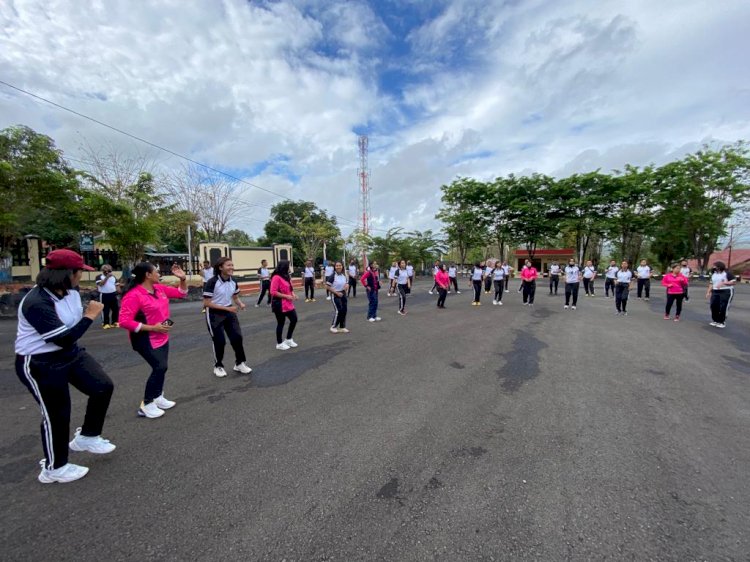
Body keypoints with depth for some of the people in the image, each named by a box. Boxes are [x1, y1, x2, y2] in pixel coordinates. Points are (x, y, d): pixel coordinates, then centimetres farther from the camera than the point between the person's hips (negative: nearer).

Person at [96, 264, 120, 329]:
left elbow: (116, 285, 13)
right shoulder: (99, 277, -2)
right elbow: (100, 284, -18)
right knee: (105, 310, 1)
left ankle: (114, 322, 18)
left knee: (115, 309, 7)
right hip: (104, 295, -4)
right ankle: (105, 323, 8)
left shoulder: (113, 277, 12)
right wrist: (107, 277, -21)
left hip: (113, 295, 4)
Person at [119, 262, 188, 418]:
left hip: (162, 338, 8)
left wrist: (183, 278, -4)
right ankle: (146, 405, 5)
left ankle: (158, 398, 33)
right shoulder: (133, 295, -22)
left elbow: (181, 293, 13)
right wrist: (152, 327, -26)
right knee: (160, 367, -12)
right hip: (146, 340, -8)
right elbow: (124, 322, -25)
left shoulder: (159, 288, 2)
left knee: (161, 367, 15)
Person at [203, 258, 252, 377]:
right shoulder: (212, 282, -21)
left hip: (229, 313, 5)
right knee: (219, 341, 4)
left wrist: (240, 304, -11)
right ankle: (218, 366, 28)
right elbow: (206, 303, -20)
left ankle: (240, 363, 21)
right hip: (214, 315, -5)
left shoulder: (233, 281, -2)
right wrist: (227, 308, -24)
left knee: (237, 337, 3)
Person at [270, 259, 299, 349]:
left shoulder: (287, 276, 12)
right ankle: (279, 343, 21)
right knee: (281, 323, 3)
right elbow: (273, 292, -22)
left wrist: (293, 294, 2)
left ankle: (289, 339, 29)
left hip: (288, 304, 9)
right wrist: (286, 296, -21)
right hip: (280, 305, -9)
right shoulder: (276, 277, -17)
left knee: (294, 319, 12)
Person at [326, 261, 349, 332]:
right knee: (338, 310, -11)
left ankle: (342, 327, 18)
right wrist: (337, 293, -17)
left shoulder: (344, 275, 5)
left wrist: (347, 285, -7)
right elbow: (327, 287, -15)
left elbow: (347, 284, 19)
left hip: (343, 294, 6)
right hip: (335, 295, -6)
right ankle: (333, 326, 6)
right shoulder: (333, 276, -14)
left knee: (344, 310, 5)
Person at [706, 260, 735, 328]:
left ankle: (722, 322, 4)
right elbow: (711, 284, 16)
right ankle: (715, 320, 15)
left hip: (726, 292, -6)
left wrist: (723, 283, -22)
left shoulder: (727, 273, -6)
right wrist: (708, 292, 10)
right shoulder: (713, 274, 13)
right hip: (715, 292, 6)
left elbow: (734, 281, -11)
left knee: (723, 307, -5)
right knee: (714, 306, 2)